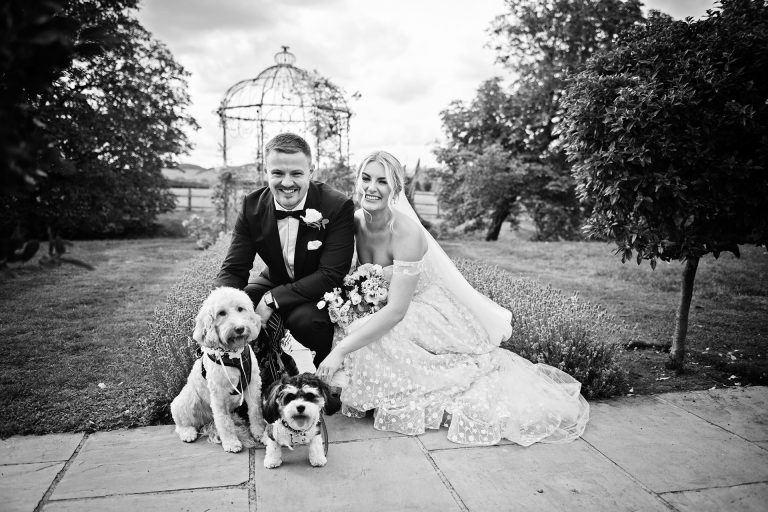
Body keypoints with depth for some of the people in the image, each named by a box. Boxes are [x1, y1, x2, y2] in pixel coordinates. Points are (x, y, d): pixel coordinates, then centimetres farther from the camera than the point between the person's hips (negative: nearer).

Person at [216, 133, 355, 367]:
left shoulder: (339, 206, -23)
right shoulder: (252, 205, -11)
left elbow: (331, 276, -26)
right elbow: (233, 269, -10)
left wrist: (273, 299, -31)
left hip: (320, 294, -3)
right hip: (274, 282, 4)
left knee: (305, 319, -35)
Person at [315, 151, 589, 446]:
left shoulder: (407, 232, -29)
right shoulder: (355, 222, -8)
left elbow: (396, 311, -31)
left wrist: (341, 349, -34)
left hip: (426, 316, -7)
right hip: (378, 312, 7)